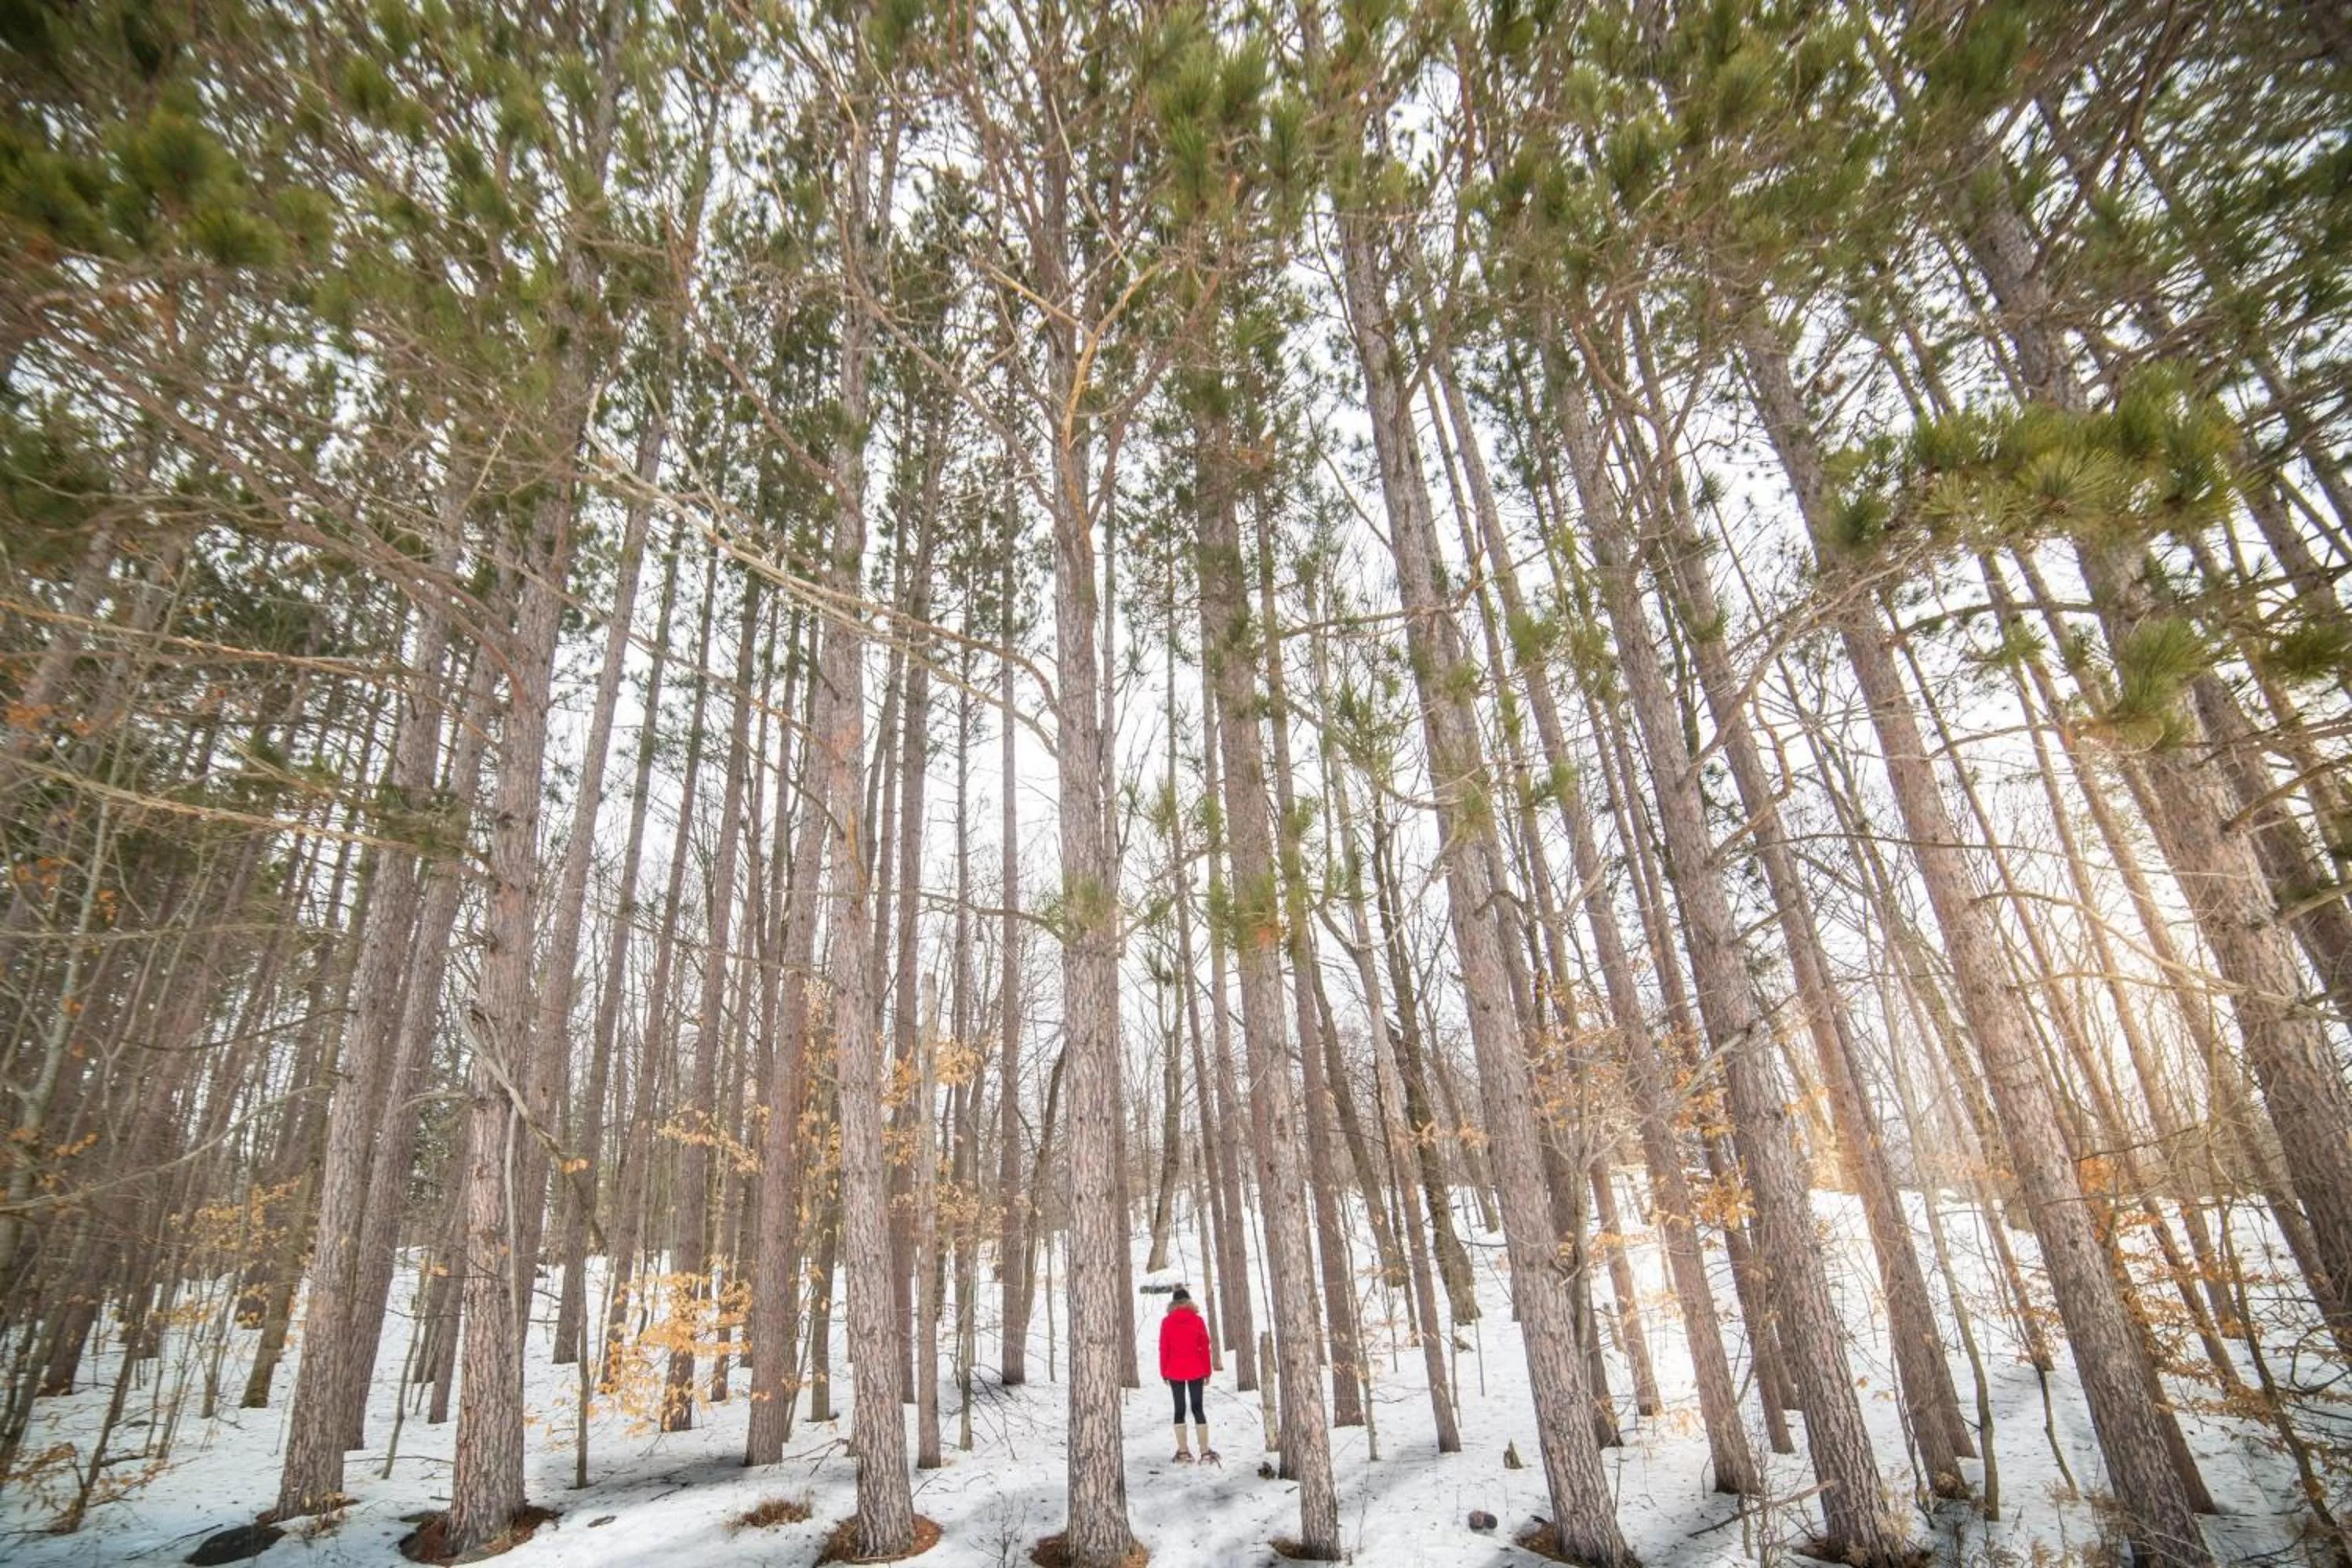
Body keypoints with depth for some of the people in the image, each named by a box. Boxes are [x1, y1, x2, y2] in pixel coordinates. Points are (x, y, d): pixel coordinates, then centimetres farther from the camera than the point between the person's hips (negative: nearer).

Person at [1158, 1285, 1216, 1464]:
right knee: (1197, 1409, 7)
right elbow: (1205, 1347, 0)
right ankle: (1206, 1453, 3)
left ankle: (1184, 1453, 9)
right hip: (1195, 1371, 0)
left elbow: (1164, 1349, -2)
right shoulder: (1197, 1320, -4)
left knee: (1179, 1410, 10)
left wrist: (1164, 1372, 8)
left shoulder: (1166, 1322, -5)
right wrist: (1207, 1372, 8)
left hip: (1175, 1372, 0)